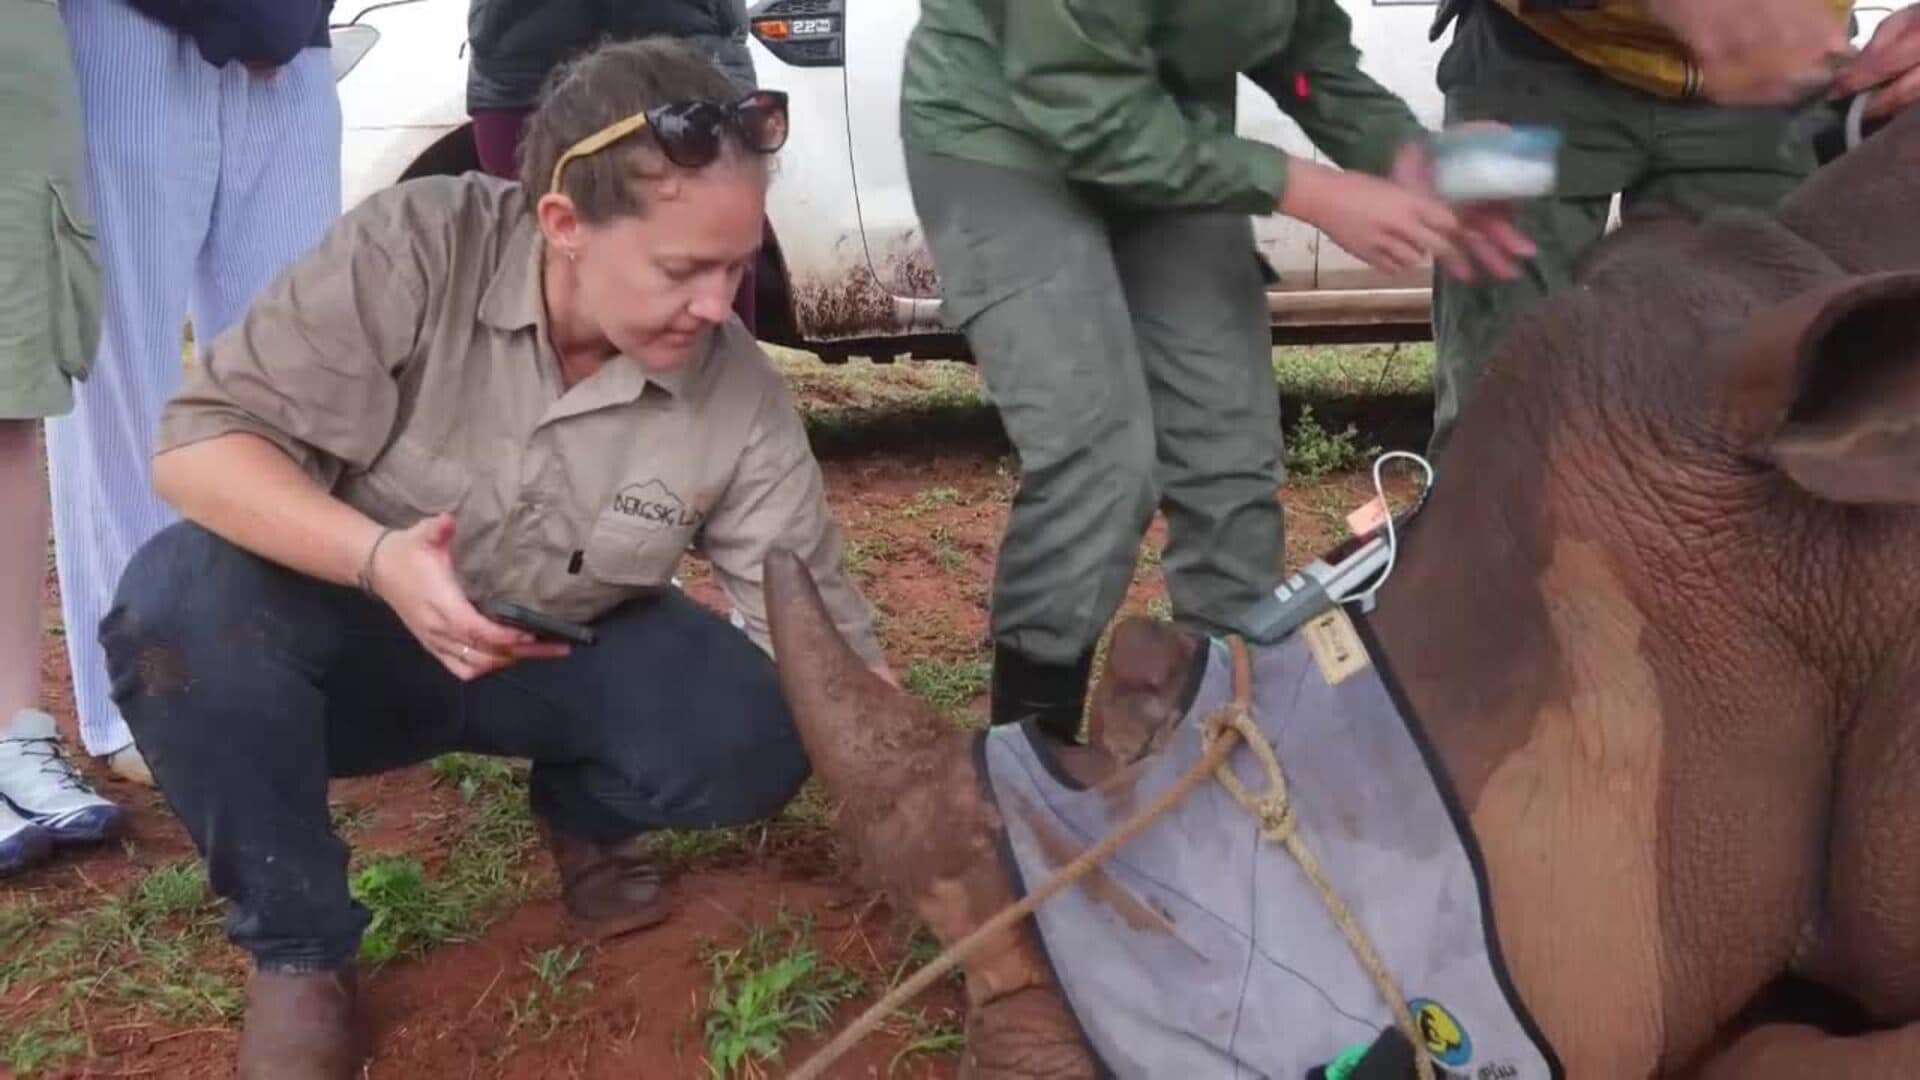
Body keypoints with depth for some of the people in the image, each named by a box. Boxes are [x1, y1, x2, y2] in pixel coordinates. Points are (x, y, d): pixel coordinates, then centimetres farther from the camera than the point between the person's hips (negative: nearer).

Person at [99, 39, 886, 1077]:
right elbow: (195, 443, -26)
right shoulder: (411, 250, -26)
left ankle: (583, 811, 11)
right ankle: (297, 952, -12)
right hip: (357, 630, -1)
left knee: (757, 738, -26)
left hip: (565, 662, 2)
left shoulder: (739, 397, -19)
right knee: (182, 594, -33)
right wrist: (378, 560, -43)